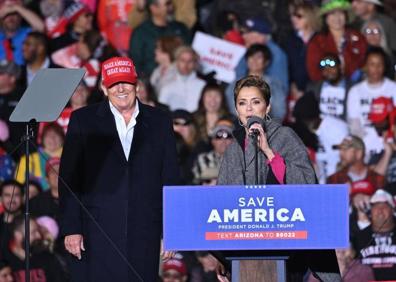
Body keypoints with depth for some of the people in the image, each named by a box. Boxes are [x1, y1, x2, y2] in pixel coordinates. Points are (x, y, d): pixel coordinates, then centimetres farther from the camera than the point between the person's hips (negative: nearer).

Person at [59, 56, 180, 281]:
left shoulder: (159, 122, 11)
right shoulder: (83, 120, 7)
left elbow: (170, 179, 11)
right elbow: (69, 178, 3)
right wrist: (71, 229, -5)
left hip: (144, 235, 1)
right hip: (96, 235, -1)